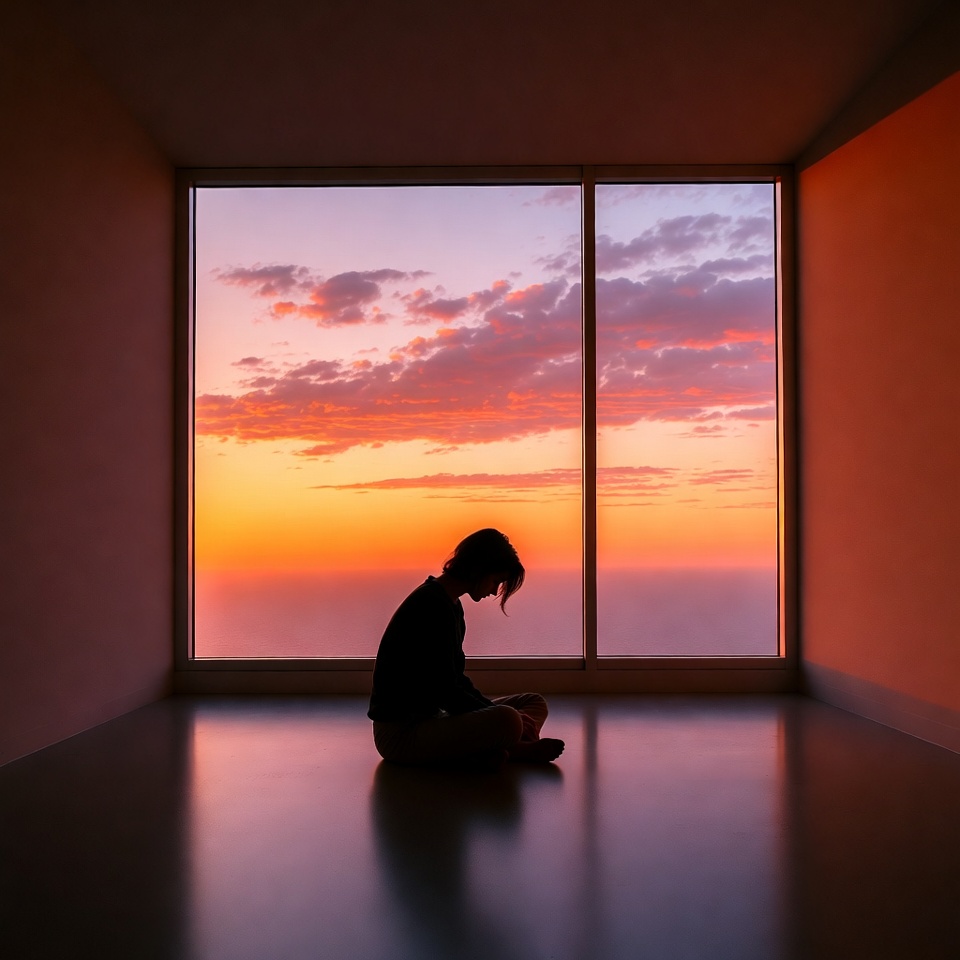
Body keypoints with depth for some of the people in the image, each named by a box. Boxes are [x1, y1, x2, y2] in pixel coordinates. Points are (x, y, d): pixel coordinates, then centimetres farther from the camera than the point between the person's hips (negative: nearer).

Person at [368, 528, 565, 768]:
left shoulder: (449, 605, 14)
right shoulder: (434, 607, -18)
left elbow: (456, 679, 17)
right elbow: (445, 692, -20)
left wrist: (495, 710, 3)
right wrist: (504, 717, -11)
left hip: (428, 717, 11)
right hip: (400, 732, -11)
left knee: (535, 704, 8)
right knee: (508, 720, -36)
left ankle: (489, 750, -16)